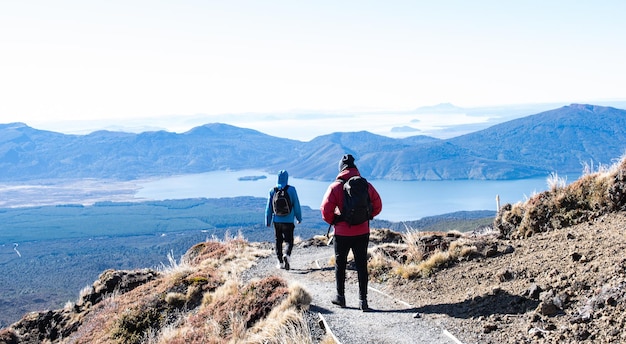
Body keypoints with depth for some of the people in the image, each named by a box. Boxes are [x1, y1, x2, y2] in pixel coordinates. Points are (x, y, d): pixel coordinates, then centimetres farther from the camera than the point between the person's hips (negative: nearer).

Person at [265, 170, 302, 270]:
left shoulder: (272, 190, -1)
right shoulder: (291, 189, -7)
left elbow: (269, 207, 3)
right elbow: (296, 205, -3)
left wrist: (268, 221, 11)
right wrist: (299, 218, 9)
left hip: (277, 221, 2)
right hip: (288, 221, -2)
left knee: (278, 241, 14)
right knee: (289, 241, 4)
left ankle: (280, 262, 16)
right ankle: (287, 255, -24)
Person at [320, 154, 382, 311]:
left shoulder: (336, 186, -9)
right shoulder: (366, 185, -1)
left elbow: (326, 209, -13)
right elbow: (377, 206, 6)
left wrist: (332, 221, 5)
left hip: (342, 233, -2)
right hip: (362, 232, 2)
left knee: (340, 264, 15)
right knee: (362, 265, 8)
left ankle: (340, 297, 23)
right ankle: (363, 300, 6)